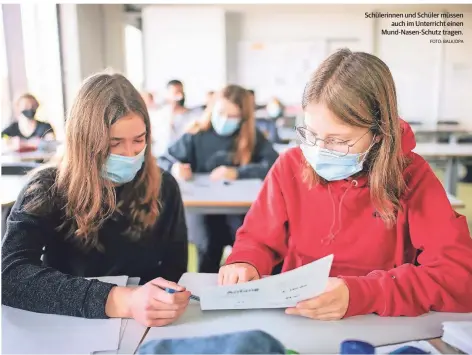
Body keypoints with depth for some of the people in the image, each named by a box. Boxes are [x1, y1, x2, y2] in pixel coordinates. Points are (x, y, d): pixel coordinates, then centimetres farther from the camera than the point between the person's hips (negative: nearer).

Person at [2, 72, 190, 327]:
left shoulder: (162, 187, -4)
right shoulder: (48, 190, -10)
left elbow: (175, 270, -1)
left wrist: (162, 302, -22)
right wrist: (122, 301, -35)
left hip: (144, 330, 1)